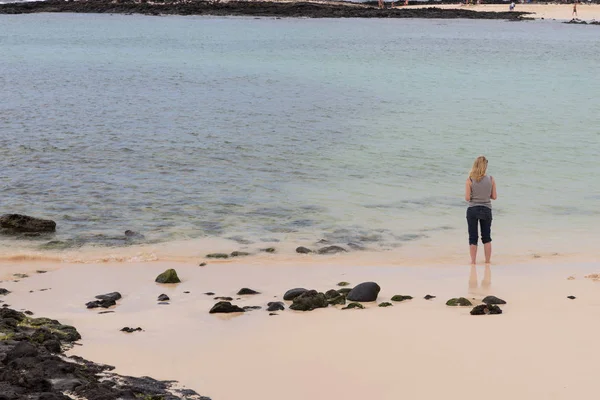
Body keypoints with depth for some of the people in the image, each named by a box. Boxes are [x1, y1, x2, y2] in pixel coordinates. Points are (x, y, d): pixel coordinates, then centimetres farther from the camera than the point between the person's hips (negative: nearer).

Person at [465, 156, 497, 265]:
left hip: (473, 210, -2)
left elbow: (467, 198, -11)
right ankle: (487, 260, 18)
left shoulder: (470, 180, -10)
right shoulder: (491, 180, -5)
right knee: (487, 237, 14)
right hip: (486, 210, 2)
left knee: (473, 238, 7)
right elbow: (494, 197, 0)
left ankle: (473, 261, 7)